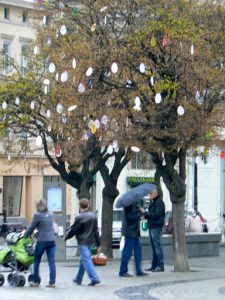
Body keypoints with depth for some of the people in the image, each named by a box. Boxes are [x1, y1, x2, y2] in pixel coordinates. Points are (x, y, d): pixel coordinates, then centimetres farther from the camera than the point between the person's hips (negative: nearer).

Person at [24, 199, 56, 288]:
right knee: (52, 262, 2)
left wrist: (25, 235, 15)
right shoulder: (51, 215, 11)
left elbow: (31, 228, -2)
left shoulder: (37, 216, -6)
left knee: (36, 261, 10)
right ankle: (52, 282, -1)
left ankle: (36, 281, 13)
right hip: (52, 240, 5)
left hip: (42, 241, -5)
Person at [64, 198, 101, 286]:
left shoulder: (80, 217, -14)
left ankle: (94, 278, -18)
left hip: (82, 242, -7)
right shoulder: (93, 216, 6)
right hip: (90, 241, 7)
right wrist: (98, 244, 15)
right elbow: (96, 231, 10)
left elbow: (73, 230, -7)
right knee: (83, 260, 16)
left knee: (86, 260, -8)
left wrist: (66, 237, 10)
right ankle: (78, 279, 25)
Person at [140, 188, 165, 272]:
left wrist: (145, 213, -16)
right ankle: (154, 265, 13)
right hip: (151, 227, 9)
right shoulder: (152, 202, 18)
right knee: (153, 247, 10)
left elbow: (156, 215, -19)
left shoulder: (159, 203, -11)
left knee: (157, 246, -9)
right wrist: (145, 214, 2)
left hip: (156, 227, -9)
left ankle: (160, 266, -8)